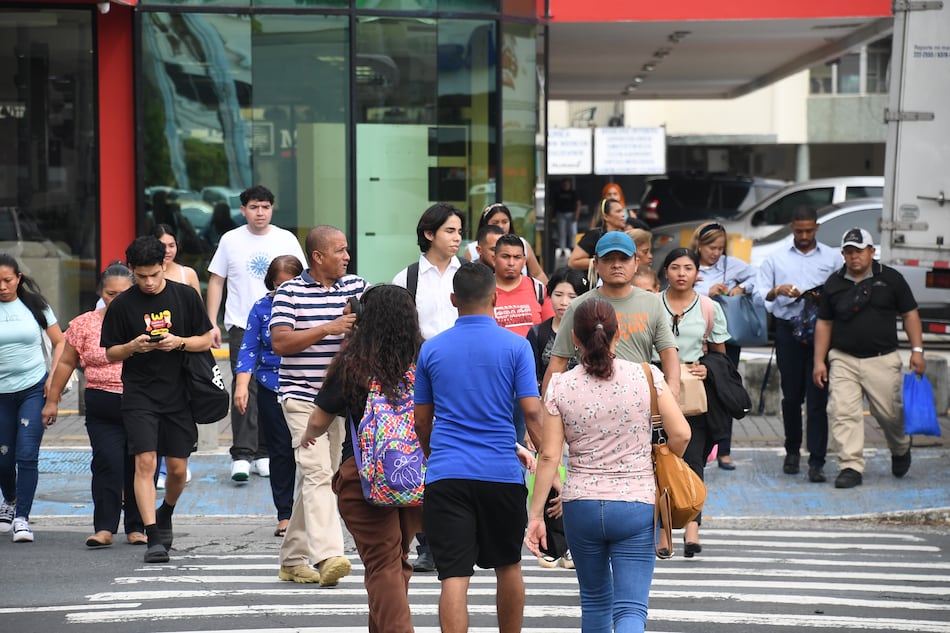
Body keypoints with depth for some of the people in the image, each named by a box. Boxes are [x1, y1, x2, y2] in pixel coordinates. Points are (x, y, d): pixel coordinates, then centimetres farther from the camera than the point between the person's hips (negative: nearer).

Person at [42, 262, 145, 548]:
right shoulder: (84, 324, 5)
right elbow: (66, 362, 13)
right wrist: (52, 399, 12)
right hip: (103, 409, -1)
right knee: (107, 463, -13)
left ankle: (137, 527, 15)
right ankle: (104, 527, -10)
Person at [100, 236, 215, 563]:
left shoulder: (185, 296, 2)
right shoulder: (122, 305, -1)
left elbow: (206, 340, 7)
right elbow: (110, 353, 5)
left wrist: (179, 342, -12)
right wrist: (133, 347, -15)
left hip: (178, 395, 2)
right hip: (139, 396, -1)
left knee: (178, 468, 7)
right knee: (145, 462, -14)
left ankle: (165, 515, 37)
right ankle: (154, 538, -12)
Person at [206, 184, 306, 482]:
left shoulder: (286, 240, 5)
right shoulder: (230, 240, 3)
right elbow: (216, 281, 7)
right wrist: (212, 323, 0)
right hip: (241, 325, -2)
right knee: (245, 387, -13)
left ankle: (263, 453, 16)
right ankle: (241, 455, -14)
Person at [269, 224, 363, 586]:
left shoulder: (357, 287, 9)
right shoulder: (290, 292, -5)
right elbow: (280, 342, -12)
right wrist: (328, 329, -19)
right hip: (301, 397, -6)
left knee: (316, 477, 11)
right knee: (318, 474, -18)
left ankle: (293, 559, 20)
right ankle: (328, 556, -28)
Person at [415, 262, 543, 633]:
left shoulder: (431, 349, 5)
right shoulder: (515, 346, -2)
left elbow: (421, 419, 13)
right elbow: (532, 411, -7)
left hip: (445, 474, 0)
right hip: (502, 474, 0)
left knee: (454, 577, -5)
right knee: (508, 567, 19)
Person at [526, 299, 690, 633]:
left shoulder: (560, 386, -4)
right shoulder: (646, 376, -6)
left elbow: (549, 457, -5)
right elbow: (680, 434, -7)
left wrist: (535, 515, 0)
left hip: (580, 506, 2)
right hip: (636, 504, -2)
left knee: (595, 600, 21)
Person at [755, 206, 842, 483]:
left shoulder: (833, 258, 10)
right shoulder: (776, 259, 13)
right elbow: (759, 294, 6)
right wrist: (777, 291, -13)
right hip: (788, 332, 2)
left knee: (817, 398, -7)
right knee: (791, 396, 7)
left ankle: (816, 461, -8)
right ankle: (792, 452, 23)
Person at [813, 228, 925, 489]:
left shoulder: (890, 278, 2)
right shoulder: (834, 283, 8)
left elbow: (909, 314, 6)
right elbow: (824, 323, 12)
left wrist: (917, 350, -2)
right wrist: (819, 361, 6)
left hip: (882, 360, -2)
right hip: (843, 360, 2)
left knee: (889, 412, 3)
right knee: (843, 412, -11)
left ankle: (901, 450, 34)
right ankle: (851, 467, -8)